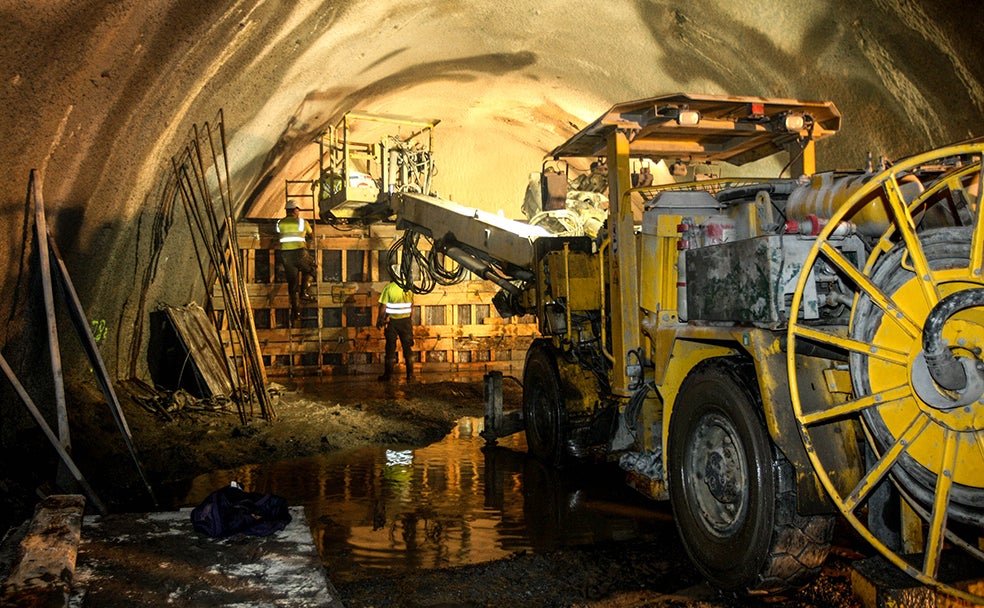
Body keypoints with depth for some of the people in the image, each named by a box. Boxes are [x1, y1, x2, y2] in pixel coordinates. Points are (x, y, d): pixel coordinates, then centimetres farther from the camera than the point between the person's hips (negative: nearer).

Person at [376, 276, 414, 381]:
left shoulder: (388, 288, -12)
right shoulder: (409, 288, 0)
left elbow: (383, 306, -11)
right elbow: (412, 306, 7)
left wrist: (379, 320, 0)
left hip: (392, 321, -3)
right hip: (406, 321, 3)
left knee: (390, 349, 6)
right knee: (407, 348, 10)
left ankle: (388, 374, 11)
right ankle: (410, 374, 13)